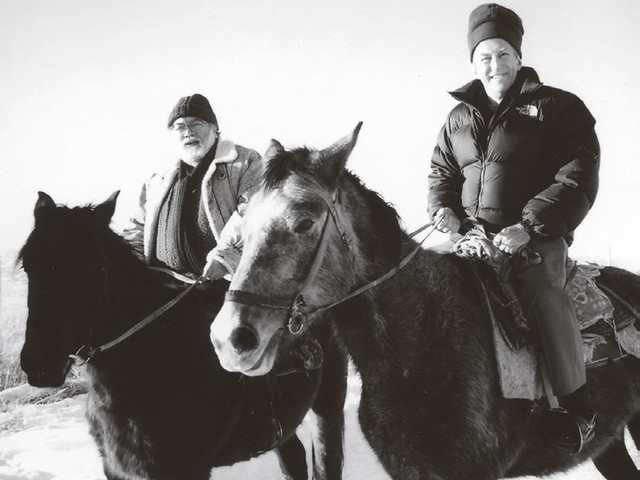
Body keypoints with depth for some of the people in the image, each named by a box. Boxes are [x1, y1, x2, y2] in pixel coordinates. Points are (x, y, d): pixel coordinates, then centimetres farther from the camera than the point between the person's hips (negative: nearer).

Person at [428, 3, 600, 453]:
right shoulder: (459, 118, 16)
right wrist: (444, 207, 1)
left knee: (544, 295, -22)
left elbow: (578, 178, -7)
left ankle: (577, 408, -3)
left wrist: (529, 226, -18)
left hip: (536, 238, -4)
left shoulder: (558, 107, 2)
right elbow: (441, 172, 25)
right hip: (471, 237, 5)